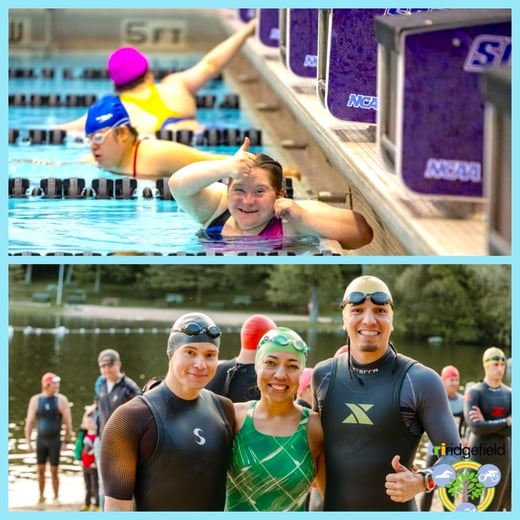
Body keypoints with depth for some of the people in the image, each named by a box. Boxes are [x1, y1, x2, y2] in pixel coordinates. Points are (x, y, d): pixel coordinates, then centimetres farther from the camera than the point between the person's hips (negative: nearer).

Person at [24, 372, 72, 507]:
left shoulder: (61, 400, -8)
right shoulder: (35, 400, -3)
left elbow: (68, 422, -5)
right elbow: (29, 422, 0)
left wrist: (66, 441, -8)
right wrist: (28, 442, -4)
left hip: (55, 440, -2)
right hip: (40, 440, 2)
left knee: (54, 470, -1)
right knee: (41, 469, 6)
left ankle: (56, 497, 11)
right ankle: (41, 497, 19)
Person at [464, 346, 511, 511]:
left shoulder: (509, 394, 5)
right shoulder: (474, 392, -8)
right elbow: (475, 427, -21)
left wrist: (487, 424, -16)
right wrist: (506, 422, -12)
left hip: (502, 456, 5)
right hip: (479, 455, -5)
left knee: (494, 508, 10)